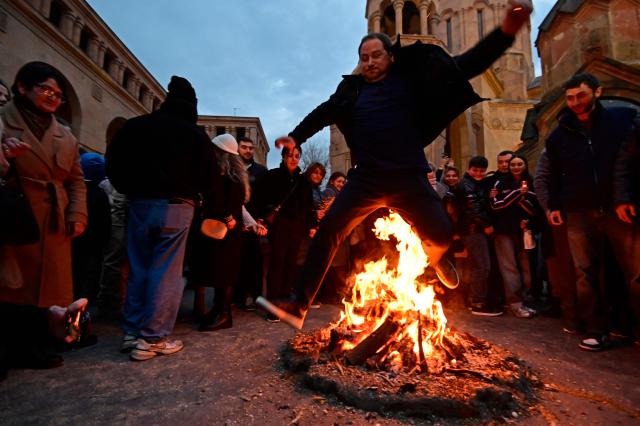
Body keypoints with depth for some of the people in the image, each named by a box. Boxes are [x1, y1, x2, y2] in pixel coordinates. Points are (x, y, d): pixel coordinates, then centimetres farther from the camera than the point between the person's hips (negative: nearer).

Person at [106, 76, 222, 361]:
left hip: (140, 204, 4)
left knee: (138, 269, 12)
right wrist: (222, 211, 8)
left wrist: (131, 191, 19)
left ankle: (131, 332, 19)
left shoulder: (137, 125, 8)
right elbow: (210, 178, -4)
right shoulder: (196, 134, 0)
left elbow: (113, 163, 8)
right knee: (166, 272, 1)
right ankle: (152, 339, 5)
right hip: (176, 206, -3)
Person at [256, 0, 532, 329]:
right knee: (327, 232, -10)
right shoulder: (352, 88, 14)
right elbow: (324, 112, 26)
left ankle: (434, 256, 33)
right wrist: (295, 136, 24)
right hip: (366, 178, 2)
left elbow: (465, 66, 6)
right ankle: (298, 305, -2)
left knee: (441, 235, -10)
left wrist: (505, 32, -5)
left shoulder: (412, 77, 8)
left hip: (408, 177, -1)